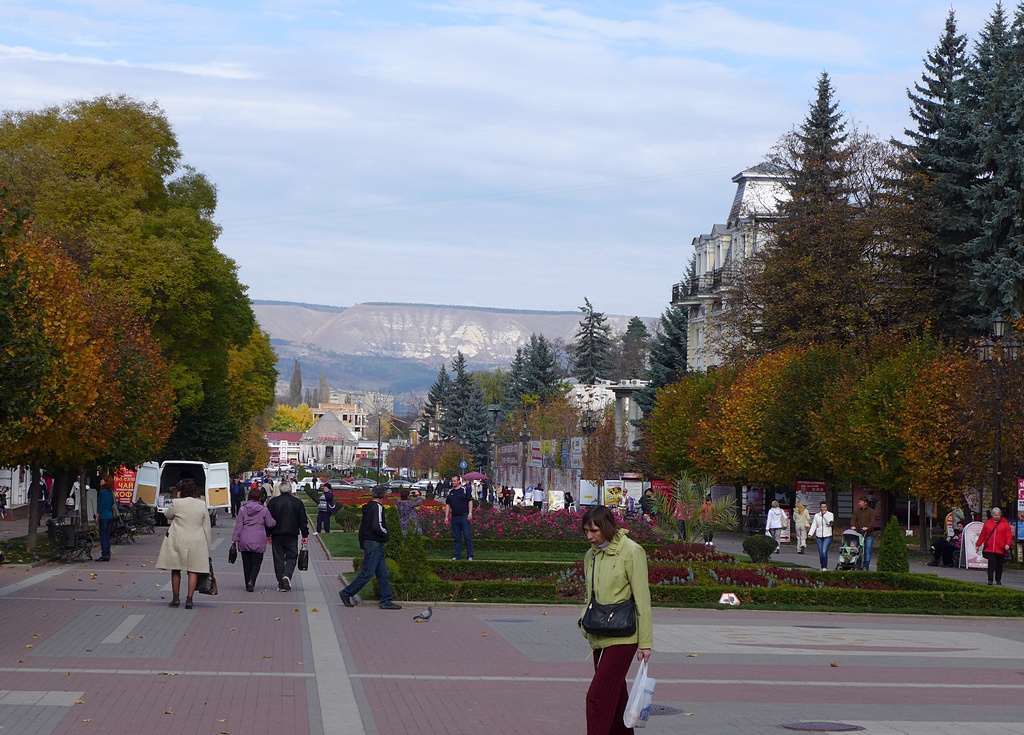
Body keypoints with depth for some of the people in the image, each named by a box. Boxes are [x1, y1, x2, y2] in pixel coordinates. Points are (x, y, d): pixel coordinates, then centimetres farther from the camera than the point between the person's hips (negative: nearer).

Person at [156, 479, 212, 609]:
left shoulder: (177, 503, -10)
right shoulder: (202, 504, 1)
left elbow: (167, 514, 11)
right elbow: (207, 527, 6)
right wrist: (207, 546, 13)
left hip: (178, 541, -2)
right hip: (196, 542, 2)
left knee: (176, 570, 11)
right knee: (193, 570, 3)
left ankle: (176, 598, 17)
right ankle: (189, 599, -4)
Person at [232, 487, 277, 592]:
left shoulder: (242, 509, 0)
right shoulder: (263, 510, -4)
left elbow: (238, 526, -1)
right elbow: (271, 524, 2)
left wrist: (235, 539, 3)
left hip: (244, 541, 2)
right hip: (258, 541, -1)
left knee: (246, 563, 11)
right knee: (257, 562, 6)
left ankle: (248, 585, 13)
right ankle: (251, 581, -16)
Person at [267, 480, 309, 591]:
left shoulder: (273, 502, 0)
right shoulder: (297, 502, 0)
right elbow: (303, 521, 2)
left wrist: (268, 534, 9)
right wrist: (305, 535, 8)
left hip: (277, 535, 1)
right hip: (292, 535, 0)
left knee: (278, 559, 7)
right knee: (291, 557, 9)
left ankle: (281, 584, 6)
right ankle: (287, 575, -16)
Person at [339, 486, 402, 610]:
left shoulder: (367, 508, 13)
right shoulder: (378, 507, -13)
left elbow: (362, 528, 18)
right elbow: (377, 526, -25)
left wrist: (363, 546, 22)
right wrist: (385, 534, -6)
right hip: (375, 544, -9)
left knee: (383, 574, 8)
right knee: (367, 573, -5)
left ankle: (386, 601, 6)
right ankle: (346, 593, 2)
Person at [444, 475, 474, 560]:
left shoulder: (465, 490, -2)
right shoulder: (450, 492, 12)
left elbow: (470, 501, -4)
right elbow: (447, 505, 15)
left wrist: (470, 513, -12)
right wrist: (446, 517, 10)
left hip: (464, 517, -5)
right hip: (454, 517, 5)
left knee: (468, 537, -4)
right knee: (456, 538, 9)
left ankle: (470, 556, 0)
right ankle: (457, 555, 15)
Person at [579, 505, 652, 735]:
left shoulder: (630, 552, -10)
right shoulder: (591, 555, 10)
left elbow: (642, 598, -10)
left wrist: (645, 641, -11)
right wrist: (586, 624, 13)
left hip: (622, 638, -7)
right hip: (599, 636, 7)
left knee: (597, 696, -13)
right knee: (614, 697, 13)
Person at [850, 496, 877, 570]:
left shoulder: (871, 511, 4)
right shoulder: (857, 511, 14)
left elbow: (872, 521, -9)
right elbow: (853, 519, 4)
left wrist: (867, 527, -27)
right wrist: (853, 526, -18)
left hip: (868, 534, -3)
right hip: (859, 534, 3)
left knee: (867, 552, -3)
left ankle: (866, 567, 5)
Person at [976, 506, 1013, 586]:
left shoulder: (1005, 523, 3)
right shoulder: (987, 523, 7)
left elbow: (1009, 535, -2)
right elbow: (982, 535, 10)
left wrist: (1008, 544, -16)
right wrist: (978, 544, 11)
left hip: (1001, 549, 0)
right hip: (989, 549, 0)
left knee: (999, 565, 9)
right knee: (991, 564, -9)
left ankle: (998, 580, 20)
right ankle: (990, 580, -8)